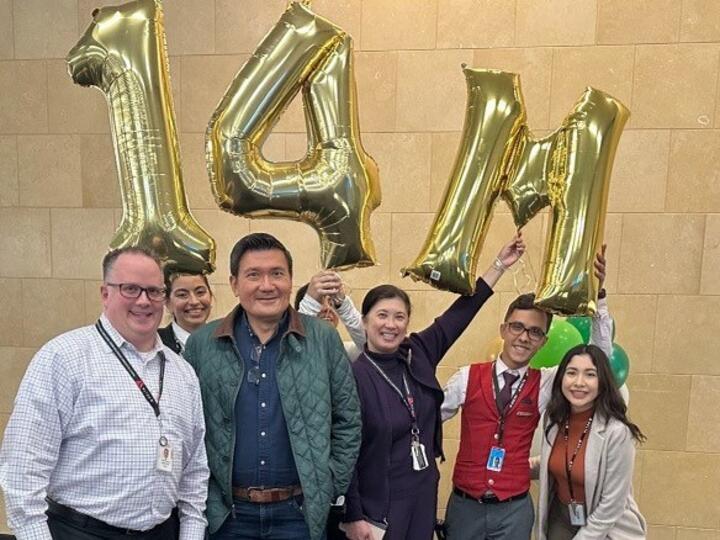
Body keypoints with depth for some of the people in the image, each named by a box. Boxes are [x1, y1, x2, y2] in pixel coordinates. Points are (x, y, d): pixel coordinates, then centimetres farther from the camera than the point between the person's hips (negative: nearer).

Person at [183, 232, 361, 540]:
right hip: (227, 513, 1)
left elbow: (347, 420, 1)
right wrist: (199, 494, 1)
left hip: (300, 511, 0)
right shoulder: (201, 344, -3)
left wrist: (331, 486, -1)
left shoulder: (324, 339, -5)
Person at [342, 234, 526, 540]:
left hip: (424, 497, 6)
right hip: (377, 506, -5)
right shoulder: (353, 375, -19)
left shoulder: (418, 355, -3)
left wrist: (500, 264, 2)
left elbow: (459, 314, 0)